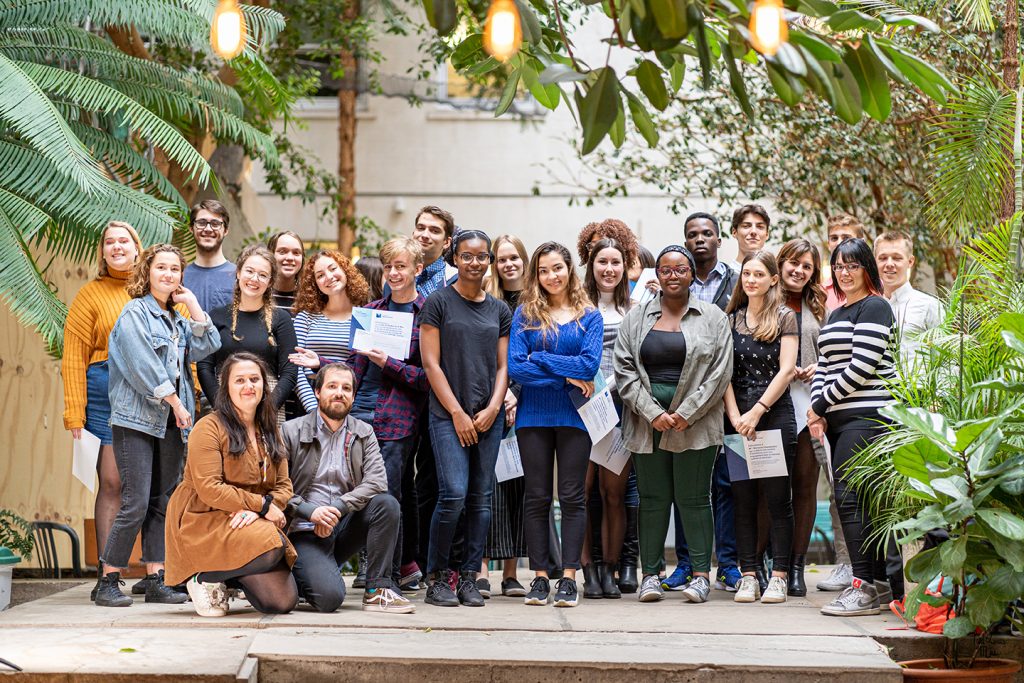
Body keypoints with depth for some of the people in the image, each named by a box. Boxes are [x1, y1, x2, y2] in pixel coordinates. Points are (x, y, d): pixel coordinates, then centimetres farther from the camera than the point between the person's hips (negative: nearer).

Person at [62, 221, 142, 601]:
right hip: (107, 395, -2)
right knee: (111, 482, -5)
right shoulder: (91, 294, 7)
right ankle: (107, 576, -3)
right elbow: (73, 358, 2)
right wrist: (74, 415, -6)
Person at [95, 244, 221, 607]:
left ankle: (156, 581, 8)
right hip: (137, 420, -7)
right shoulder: (135, 313, -2)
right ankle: (108, 583, -4)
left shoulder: (178, 319, 18)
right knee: (136, 503, -11)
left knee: (163, 503, 5)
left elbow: (209, 347, 6)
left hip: (171, 422, 7)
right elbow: (143, 364, -11)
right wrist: (174, 401, -10)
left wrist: (193, 305, 4)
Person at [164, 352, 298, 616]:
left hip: (253, 524, 7)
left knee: (283, 602, -10)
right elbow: (209, 490, -16)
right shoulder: (209, 428, -8)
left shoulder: (270, 433, 14)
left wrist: (254, 512, -15)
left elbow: (284, 486, 7)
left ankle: (230, 576, 18)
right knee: (270, 547, -34)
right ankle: (204, 577, -9)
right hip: (203, 522, -7)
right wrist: (263, 505, -16)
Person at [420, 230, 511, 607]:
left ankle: (469, 578, 9)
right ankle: (438, 577, -1)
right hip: (448, 415, -4)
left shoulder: (499, 310, 13)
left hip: (489, 416, 4)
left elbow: (503, 366, 12)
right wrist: (457, 413, -9)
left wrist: (492, 409, -4)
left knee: (481, 498, 2)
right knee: (453, 495, -14)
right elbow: (431, 364, -4)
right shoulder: (438, 303, 0)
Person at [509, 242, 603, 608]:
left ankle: (569, 577, 3)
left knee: (572, 496, 0)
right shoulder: (525, 313, 5)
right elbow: (515, 367, -6)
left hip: (574, 414, -1)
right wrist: (566, 378, -10)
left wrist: (540, 359, -9)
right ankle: (540, 577, 9)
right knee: (537, 497, 4)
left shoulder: (589, 316, 5)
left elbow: (589, 365, -9)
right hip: (534, 415, 1)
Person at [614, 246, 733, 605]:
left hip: (695, 423, -2)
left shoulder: (712, 318, 5)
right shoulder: (637, 318, 10)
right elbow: (624, 370, 3)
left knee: (694, 498, 0)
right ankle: (651, 573, 8)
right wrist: (653, 413, -8)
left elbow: (719, 372, -1)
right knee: (652, 498, 4)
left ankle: (701, 574, 4)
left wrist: (686, 414, -9)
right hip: (647, 421, 2)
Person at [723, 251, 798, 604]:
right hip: (738, 419, 3)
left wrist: (758, 411, -12)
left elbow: (786, 370, -5)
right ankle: (748, 575, 6)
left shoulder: (785, 317, 2)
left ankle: (779, 576, 1)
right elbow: (724, 372, 6)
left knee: (777, 498, -2)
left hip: (776, 415, -3)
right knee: (743, 499, 2)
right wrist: (735, 416, -7)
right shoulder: (732, 319, 11)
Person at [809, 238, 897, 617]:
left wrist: (820, 405, -8)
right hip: (838, 420, 9)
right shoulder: (835, 315, 23)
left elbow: (860, 367, -13)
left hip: (866, 416, -9)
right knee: (848, 501, 6)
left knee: (849, 498, -14)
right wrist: (817, 410, 2)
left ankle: (864, 588, -13)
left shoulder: (874, 308, -5)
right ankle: (882, 580, 10)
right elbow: (823, 366, 19)